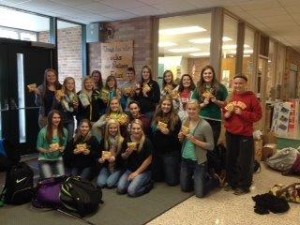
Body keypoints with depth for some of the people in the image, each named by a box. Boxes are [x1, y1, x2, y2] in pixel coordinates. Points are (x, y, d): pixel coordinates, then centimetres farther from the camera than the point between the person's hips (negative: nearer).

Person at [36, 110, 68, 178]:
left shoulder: (64, 131, -1)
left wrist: (62, 149, -11)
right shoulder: (43, 131, -12)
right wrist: (47, 151, -20)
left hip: (58, 159, 3)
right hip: (44, 159, -3)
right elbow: (38, 147, -3)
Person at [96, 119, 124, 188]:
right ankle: (107, 175, 13)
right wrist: (100, 159, -9)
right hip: (106, 167, 3)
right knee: (100, 183, -17)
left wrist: (115, 158, -24)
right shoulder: (104, 140, 8)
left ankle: (118, 177, 8)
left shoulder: (122, 140, -5)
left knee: (110, 183, -23)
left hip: (118, 168, -3)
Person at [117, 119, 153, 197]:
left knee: (131, 191, -21)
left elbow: (148, 160, -11)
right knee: (120, 189, -13)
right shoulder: (127, 140, -2)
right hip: (130, 170, 5)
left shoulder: (146, 142, -14)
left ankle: (148, 184, 4)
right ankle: (134, 181, 13)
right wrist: (127, 153, -15)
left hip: (144, 171, -4)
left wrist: (137, 172, -10)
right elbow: (123, 157, 8)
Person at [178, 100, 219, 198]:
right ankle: (202, 179, 43)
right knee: (184, 188, 19)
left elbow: (211, 146, -17)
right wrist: (181, 137, -11)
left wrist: (195, 141, -27)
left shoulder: (205, 125, -19)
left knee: (199, 193, 2)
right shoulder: (185, 122, -1)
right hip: (185, 160, 6)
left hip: (199, 162, -6)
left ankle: (215, 180, 28)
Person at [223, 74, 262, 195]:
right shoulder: (230, 97, 8)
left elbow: (258, 115, -10)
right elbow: (225, 111, 20)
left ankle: (244, 186, 19)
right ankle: (232, 182, 31)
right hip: (230, 133, 6)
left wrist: (242, 113, -19)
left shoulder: (251, 97, -7)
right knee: (230, 159, 15)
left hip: (245, 135, -5)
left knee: (244, 161, 3)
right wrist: (226, 114, -2)